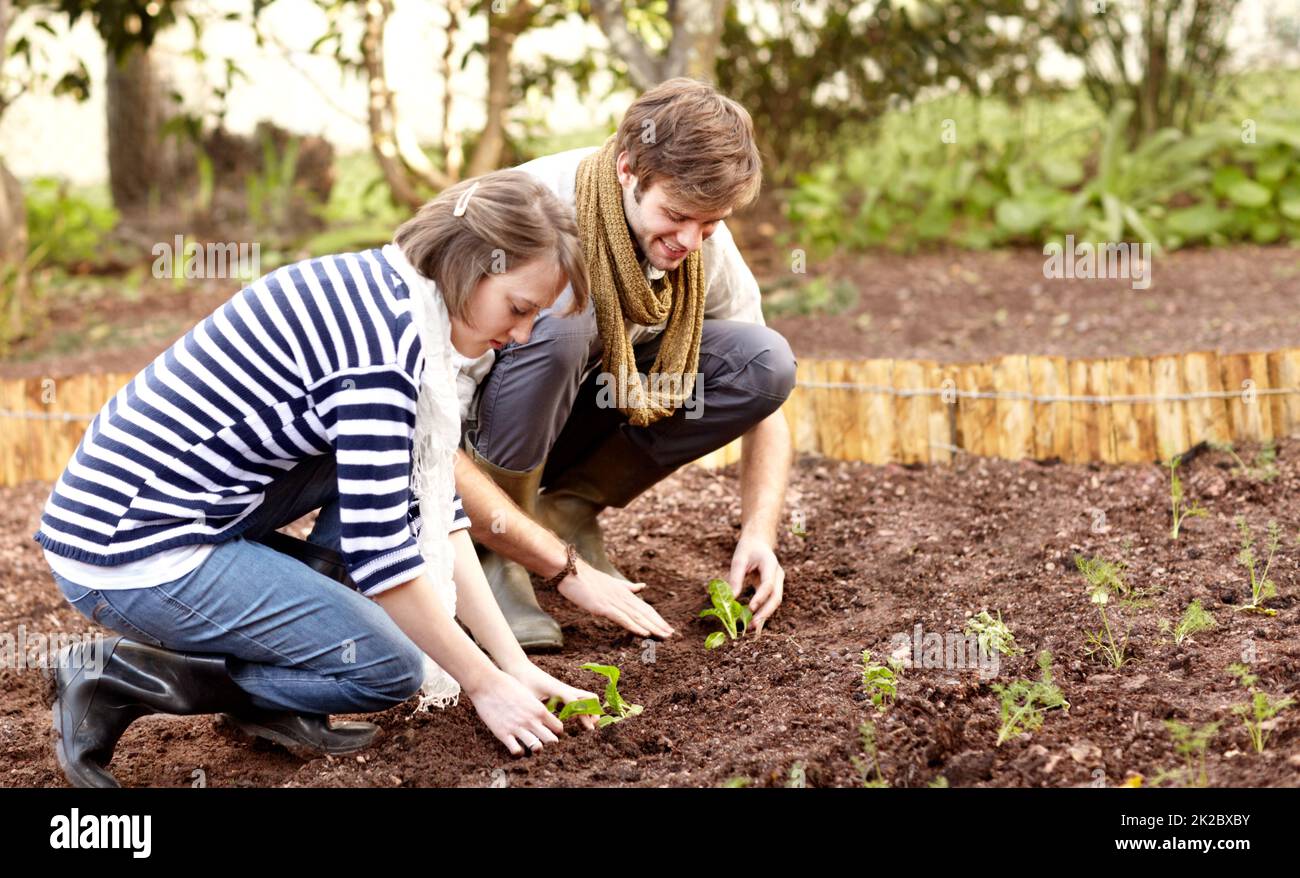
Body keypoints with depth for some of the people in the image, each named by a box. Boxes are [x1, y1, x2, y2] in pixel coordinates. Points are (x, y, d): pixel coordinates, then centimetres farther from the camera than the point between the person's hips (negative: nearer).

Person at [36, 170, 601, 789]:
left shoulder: (383, 296, 8)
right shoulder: (379, 341, -20)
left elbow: (430, 501, 10)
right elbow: (380, 549, -21)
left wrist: (516, 664, 6)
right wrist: (485, 684, -10)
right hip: (133, 552, -9)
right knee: (391, 667, -5)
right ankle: (124, 678, -4)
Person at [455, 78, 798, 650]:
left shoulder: (704, 244, -15)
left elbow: (762, 391, -3)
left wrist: (758, 535, -21)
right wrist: (568, 570, -34)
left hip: (578, 409, 5)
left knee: (764, 359, -17)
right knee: (561, 325, -37)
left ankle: (567, 509, -4)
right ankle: (493, 557, -17)